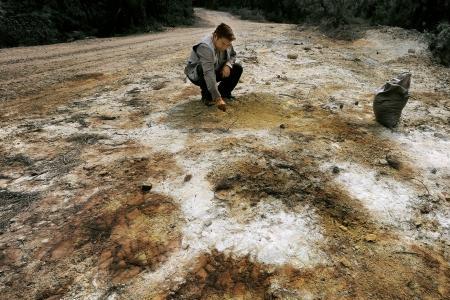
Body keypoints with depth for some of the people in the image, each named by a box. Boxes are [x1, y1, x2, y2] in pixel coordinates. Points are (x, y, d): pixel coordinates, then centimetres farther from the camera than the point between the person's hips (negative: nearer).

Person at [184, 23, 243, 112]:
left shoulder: (226, 44, -13)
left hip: (216, 70, 7)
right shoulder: (205, 47, -36)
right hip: (196, 74, -6)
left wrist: (228, 65, -17)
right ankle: (206, 96, -15)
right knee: (203, 71, -40)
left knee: (237, 68, -8)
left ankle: (224, 92, 7)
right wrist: (218, 99, -49)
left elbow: (233, 55, 9)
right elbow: (209, 74, -44)